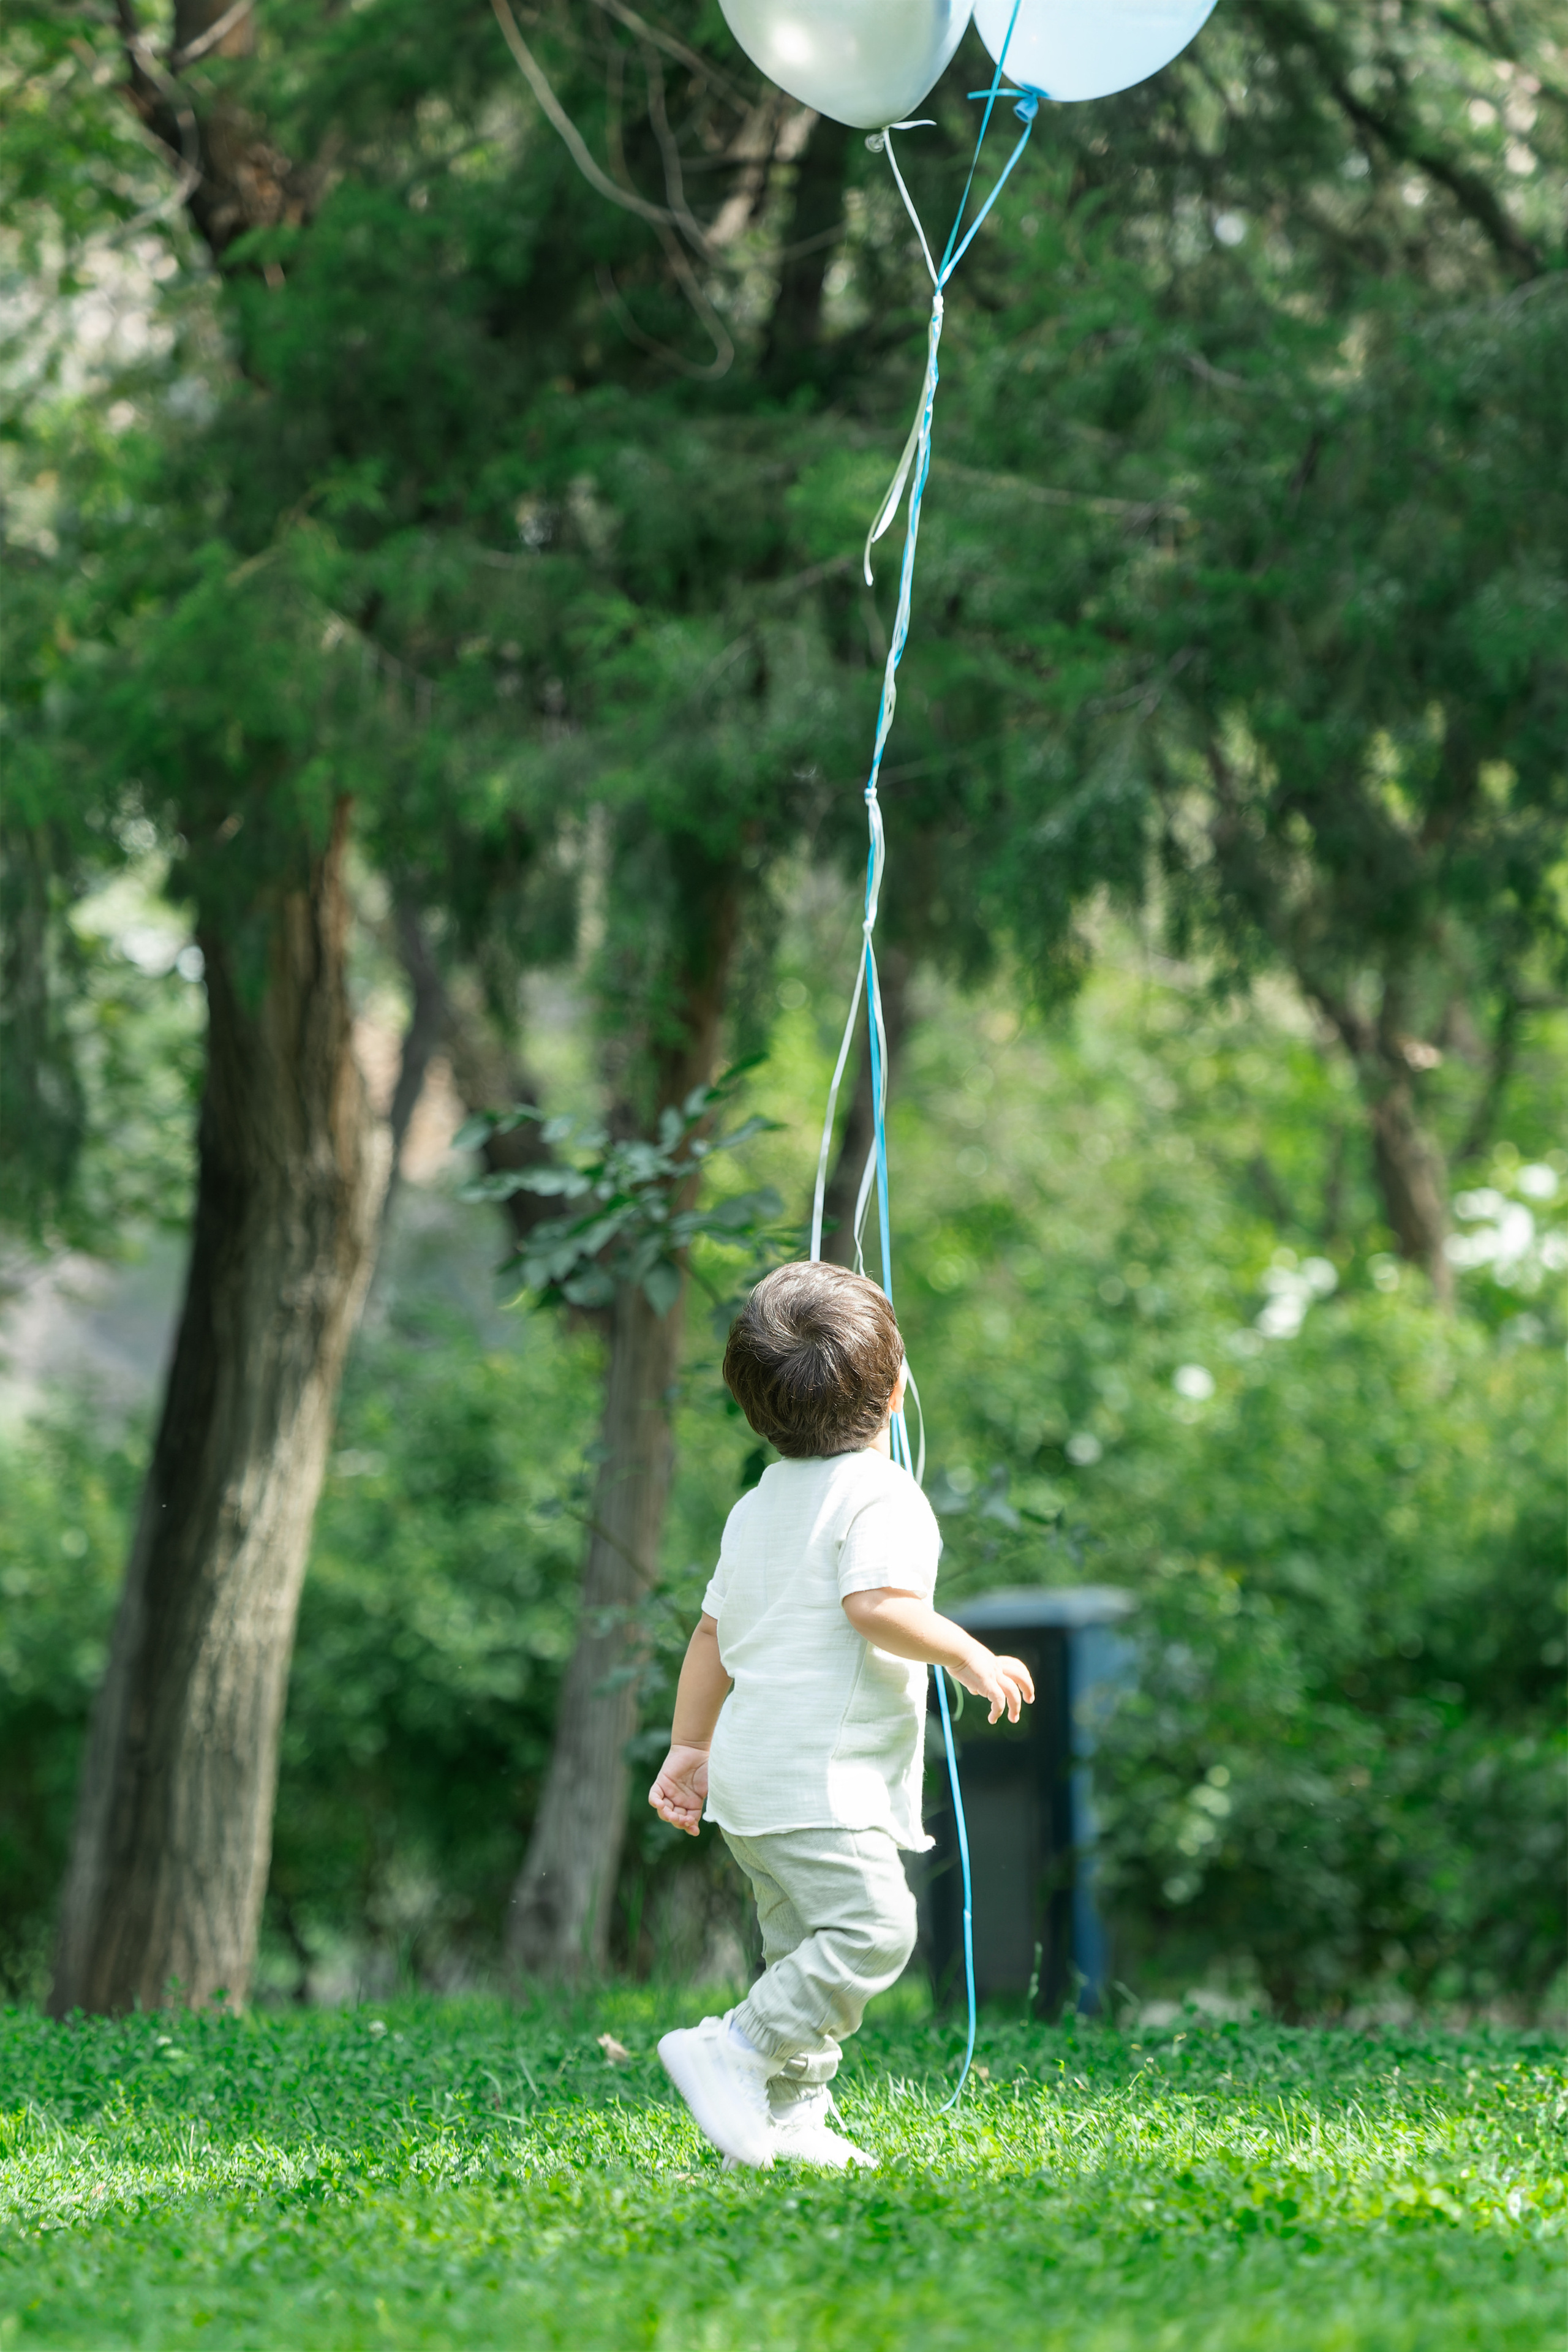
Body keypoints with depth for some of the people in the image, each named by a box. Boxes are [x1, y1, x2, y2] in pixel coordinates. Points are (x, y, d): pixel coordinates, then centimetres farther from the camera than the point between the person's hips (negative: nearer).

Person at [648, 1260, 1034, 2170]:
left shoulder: (760, 1505, 18)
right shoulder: (880, 1496, -10)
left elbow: (714, 1632, 22)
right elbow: (877, 1603, -26)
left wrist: (689, 1747, 28)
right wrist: (968, 1656, -14)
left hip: (751, 1780, 10)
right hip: (821, 1782, -10)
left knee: (806, 1949, 12)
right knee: (872, 1930, -17)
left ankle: (792, 2116, 9)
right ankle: (735, 2053, -20)